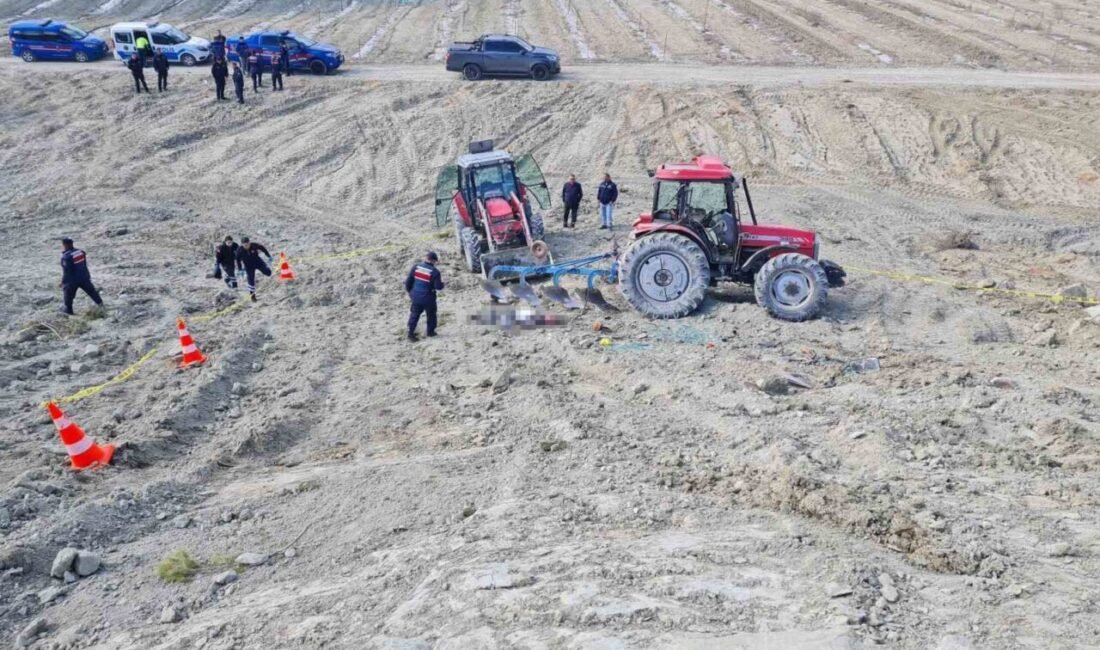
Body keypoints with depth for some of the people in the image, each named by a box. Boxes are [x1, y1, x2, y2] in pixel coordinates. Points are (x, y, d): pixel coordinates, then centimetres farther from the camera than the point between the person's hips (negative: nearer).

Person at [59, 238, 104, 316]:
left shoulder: (66, 256, -20)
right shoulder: (80, 252, 1)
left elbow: (66, 271, -20)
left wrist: (63, 282, -10)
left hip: (73, 280, -6)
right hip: (84, 277, 6)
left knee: (68, 294, 11)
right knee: (91, 291, 17)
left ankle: (68, 309, 19)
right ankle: (99, 303, 24)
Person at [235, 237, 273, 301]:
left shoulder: (254, 245, -25)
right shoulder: (239, 250, -25)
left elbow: (262, 248, -6)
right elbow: (238, 260, -9)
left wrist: (269, 256, 0)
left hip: (257, 261, 1)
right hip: (249, 266, -1)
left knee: (268, 273, -6)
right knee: (251, 280, 0)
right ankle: (252, 295, 20)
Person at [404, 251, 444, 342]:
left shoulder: (416, 267, -7)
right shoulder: (434, 272, -20)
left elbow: (408, 281, 0)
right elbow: (439, 287, -18)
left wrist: (408, 291, 17)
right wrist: (441, 281, 3)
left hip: (415, 297, 4)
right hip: (428, 298, -4)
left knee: (414, 314, 18)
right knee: (431, 315, 19)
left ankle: (411, 332, 19)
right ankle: (430, 332, 30)